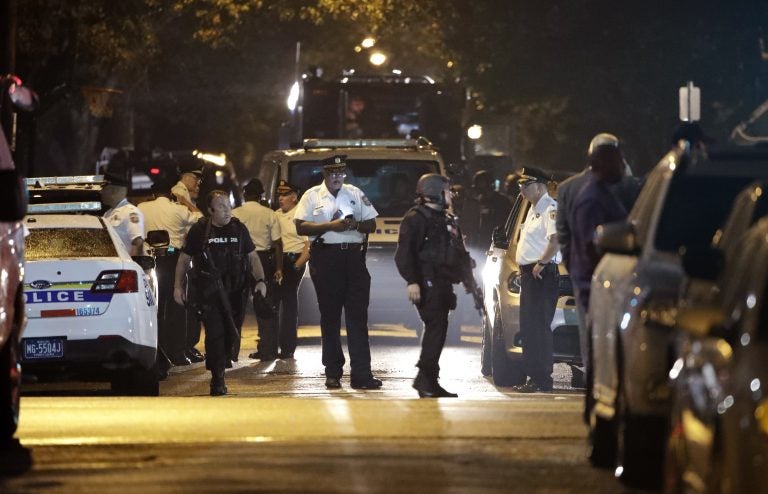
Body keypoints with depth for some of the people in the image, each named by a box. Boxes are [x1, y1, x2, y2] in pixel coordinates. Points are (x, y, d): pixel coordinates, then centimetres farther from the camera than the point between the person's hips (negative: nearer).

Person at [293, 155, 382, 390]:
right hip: (325, 257, -2)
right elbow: (301, 227, -4)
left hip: (354, 257, 2)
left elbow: (371, 225, 14)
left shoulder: (355, 194, 13)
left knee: (358, 316, -4)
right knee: (330, 317, 3)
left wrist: (355, 224, -8)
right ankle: (333, 373, 8)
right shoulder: (312, 196, 5)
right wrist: (330, 226, -15)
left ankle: (361, 374, -6)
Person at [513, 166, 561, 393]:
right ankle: (533, 376, 16)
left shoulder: (550, 208, -12)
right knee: (528, 326, 12)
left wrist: (540, 263, -21)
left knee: (538, 327, -12)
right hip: (529, 273, 11)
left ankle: (542, 380, -12)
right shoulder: (534, 209, 20)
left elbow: (556, 239, -23)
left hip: (542, 274, -11)